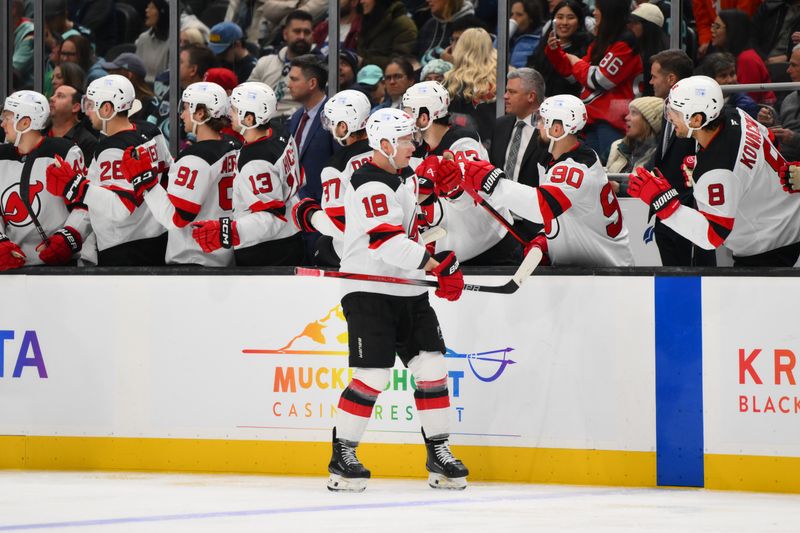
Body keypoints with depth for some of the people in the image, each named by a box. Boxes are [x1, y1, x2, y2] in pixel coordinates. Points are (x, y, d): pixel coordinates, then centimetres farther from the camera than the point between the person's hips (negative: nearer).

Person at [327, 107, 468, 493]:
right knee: (373, 375, -13)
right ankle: (342, 457, -1)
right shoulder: (370, 186, -16)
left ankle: (439, 454, 11)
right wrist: (437, 263, -23)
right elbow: (388, 242, -27)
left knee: (432, 370, 3)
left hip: (408, 293, 9)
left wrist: (443, 269, 14)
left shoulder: (403, 180, 15)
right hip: (369, 292, -9)